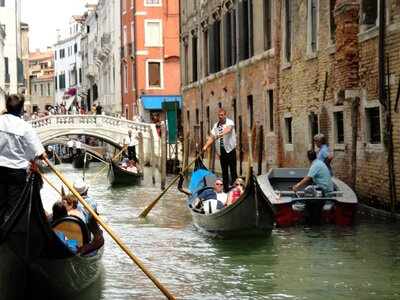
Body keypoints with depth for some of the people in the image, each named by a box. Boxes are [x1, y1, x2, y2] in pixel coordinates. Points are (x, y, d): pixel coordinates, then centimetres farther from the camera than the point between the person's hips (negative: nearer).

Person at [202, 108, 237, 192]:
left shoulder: (229, 122, -5)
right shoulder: (216, 125, 11)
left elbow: (229, 129, -29)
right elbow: (211, 137, 5)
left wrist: (221, 134, -48)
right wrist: (206, 146, -11)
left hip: (230, 149, -5)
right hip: (221, 151, 5)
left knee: (233, 169, -5)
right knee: (224, 171, 9)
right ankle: (225, 188, 13)